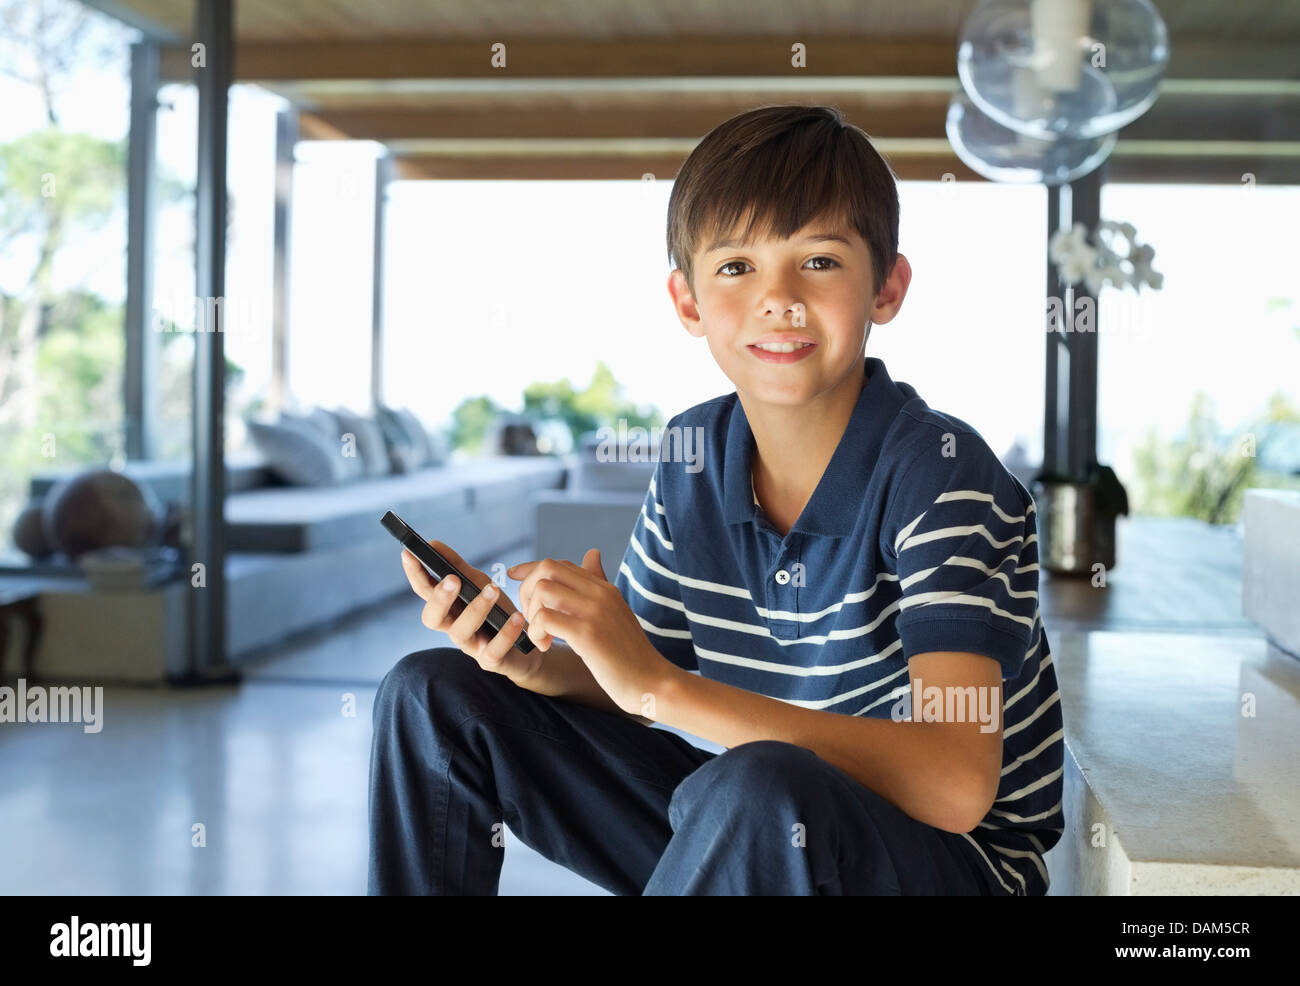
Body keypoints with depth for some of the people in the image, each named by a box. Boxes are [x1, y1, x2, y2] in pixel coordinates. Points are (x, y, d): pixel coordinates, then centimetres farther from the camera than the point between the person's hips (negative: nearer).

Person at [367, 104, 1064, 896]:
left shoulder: (936, 470, -22)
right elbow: (627, 689, 8)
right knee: (436, 697, 1)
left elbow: (955, 783, -33)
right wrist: (538, 662, -16)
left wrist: (661, 684, -32)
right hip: (749, 835, 6)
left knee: (760, 788, -40)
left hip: (949, 854, -5)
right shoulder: (692, 455, -3)